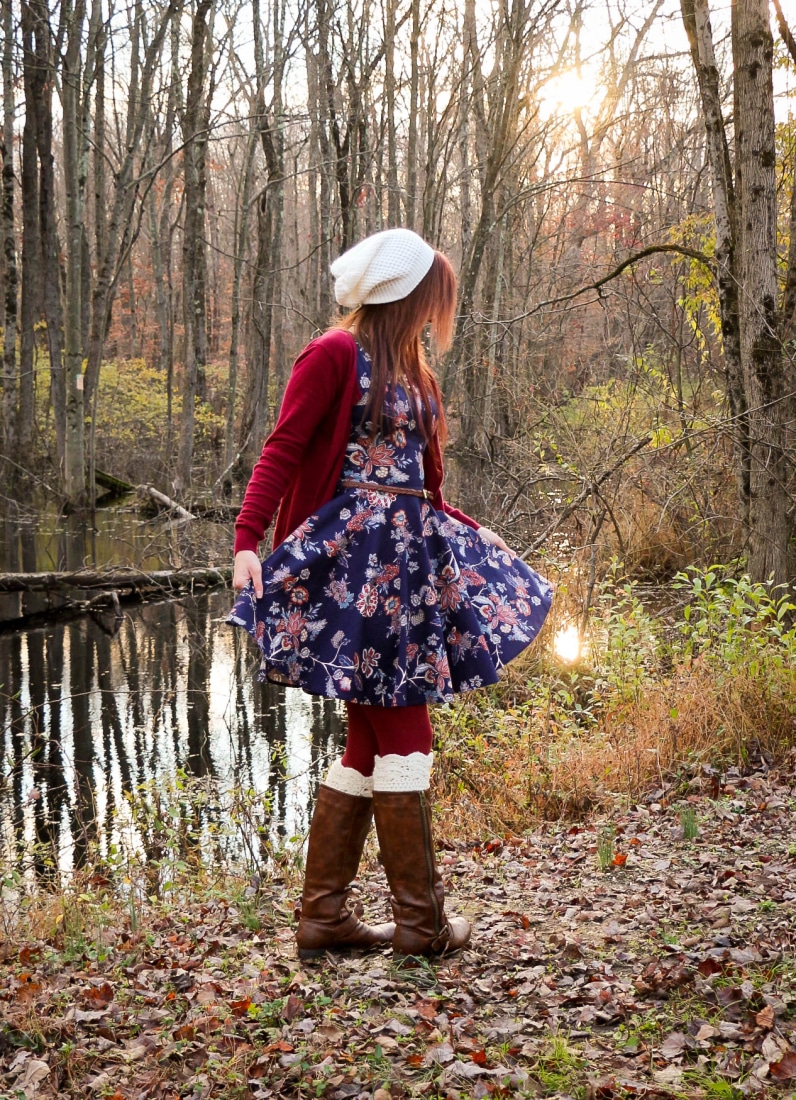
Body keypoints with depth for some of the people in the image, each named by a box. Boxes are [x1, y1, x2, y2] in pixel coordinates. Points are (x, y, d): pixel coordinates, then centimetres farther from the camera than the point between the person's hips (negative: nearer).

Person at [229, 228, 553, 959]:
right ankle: (421, 919, 7)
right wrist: (247, 541, -22)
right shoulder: (336, 355, -5)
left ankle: (324, 916, 16)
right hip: (353, 559, -9)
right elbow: (282, 452, -11)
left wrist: (474, 534, 26)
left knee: (374, 740, 8)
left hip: (406, 559, 9)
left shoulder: (411, 371, 19)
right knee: (405, 736, -5)